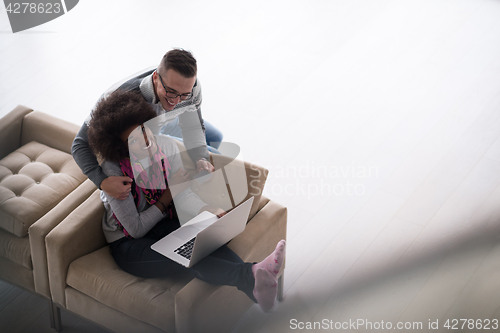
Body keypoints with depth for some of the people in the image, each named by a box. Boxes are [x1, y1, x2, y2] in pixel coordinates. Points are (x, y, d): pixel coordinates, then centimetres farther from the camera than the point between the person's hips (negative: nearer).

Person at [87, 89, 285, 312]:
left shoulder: (165, 145, -6)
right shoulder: (112, 171, -21)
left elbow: (183, 194, -9)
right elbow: (136, 229, -17)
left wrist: (211, 211, -28)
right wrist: (168, 196, -10)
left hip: (162, 226, 5)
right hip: (128, 244, -5)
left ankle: (255, 281, -56)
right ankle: (252, 277, -59)